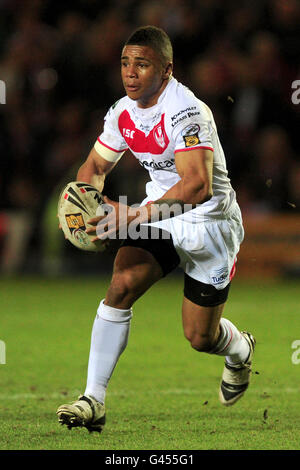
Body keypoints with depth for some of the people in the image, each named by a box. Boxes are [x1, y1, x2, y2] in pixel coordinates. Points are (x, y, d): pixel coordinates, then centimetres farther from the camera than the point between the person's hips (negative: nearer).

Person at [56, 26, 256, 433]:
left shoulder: (187, 112, -28)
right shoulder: (123, 112, -3)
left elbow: (198, 185, -40)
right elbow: (96, 164, 13)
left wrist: (135, 217, -46)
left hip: (210, 224, -5)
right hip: (159, 216, 6)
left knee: (200, 337, 3)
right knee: (121, 287, -19)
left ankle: (241, 350, 41)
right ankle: (93, 400, -16)